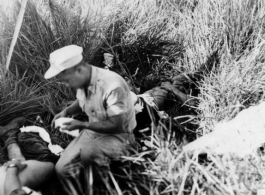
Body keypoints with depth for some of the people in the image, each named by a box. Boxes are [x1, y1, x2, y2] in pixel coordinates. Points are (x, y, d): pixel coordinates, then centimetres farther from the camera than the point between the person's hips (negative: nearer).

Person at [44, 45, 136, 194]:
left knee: (89, 152, -37)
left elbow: (117, 126, -27)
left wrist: (82, 125, -25)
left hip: (118, 136, -7)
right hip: (92, 131, 7)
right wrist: (66, 111, -4)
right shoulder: (82, 81, -7)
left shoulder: (112, 86, -32)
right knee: (62, 169, -5)